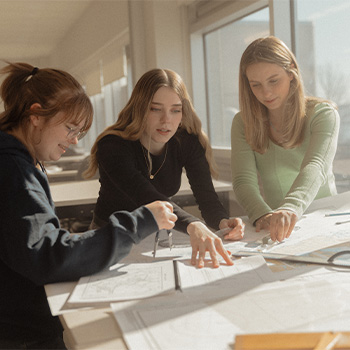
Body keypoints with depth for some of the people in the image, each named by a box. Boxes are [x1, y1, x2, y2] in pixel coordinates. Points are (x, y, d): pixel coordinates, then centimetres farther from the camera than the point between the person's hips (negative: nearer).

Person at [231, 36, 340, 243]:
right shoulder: (243, 123, 2)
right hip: (277, 226, 1)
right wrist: (262, 215, -31)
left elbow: (316, 166, -21)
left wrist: (292, 208, -41)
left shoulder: (322, 113, -3)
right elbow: (243, 180, -10)